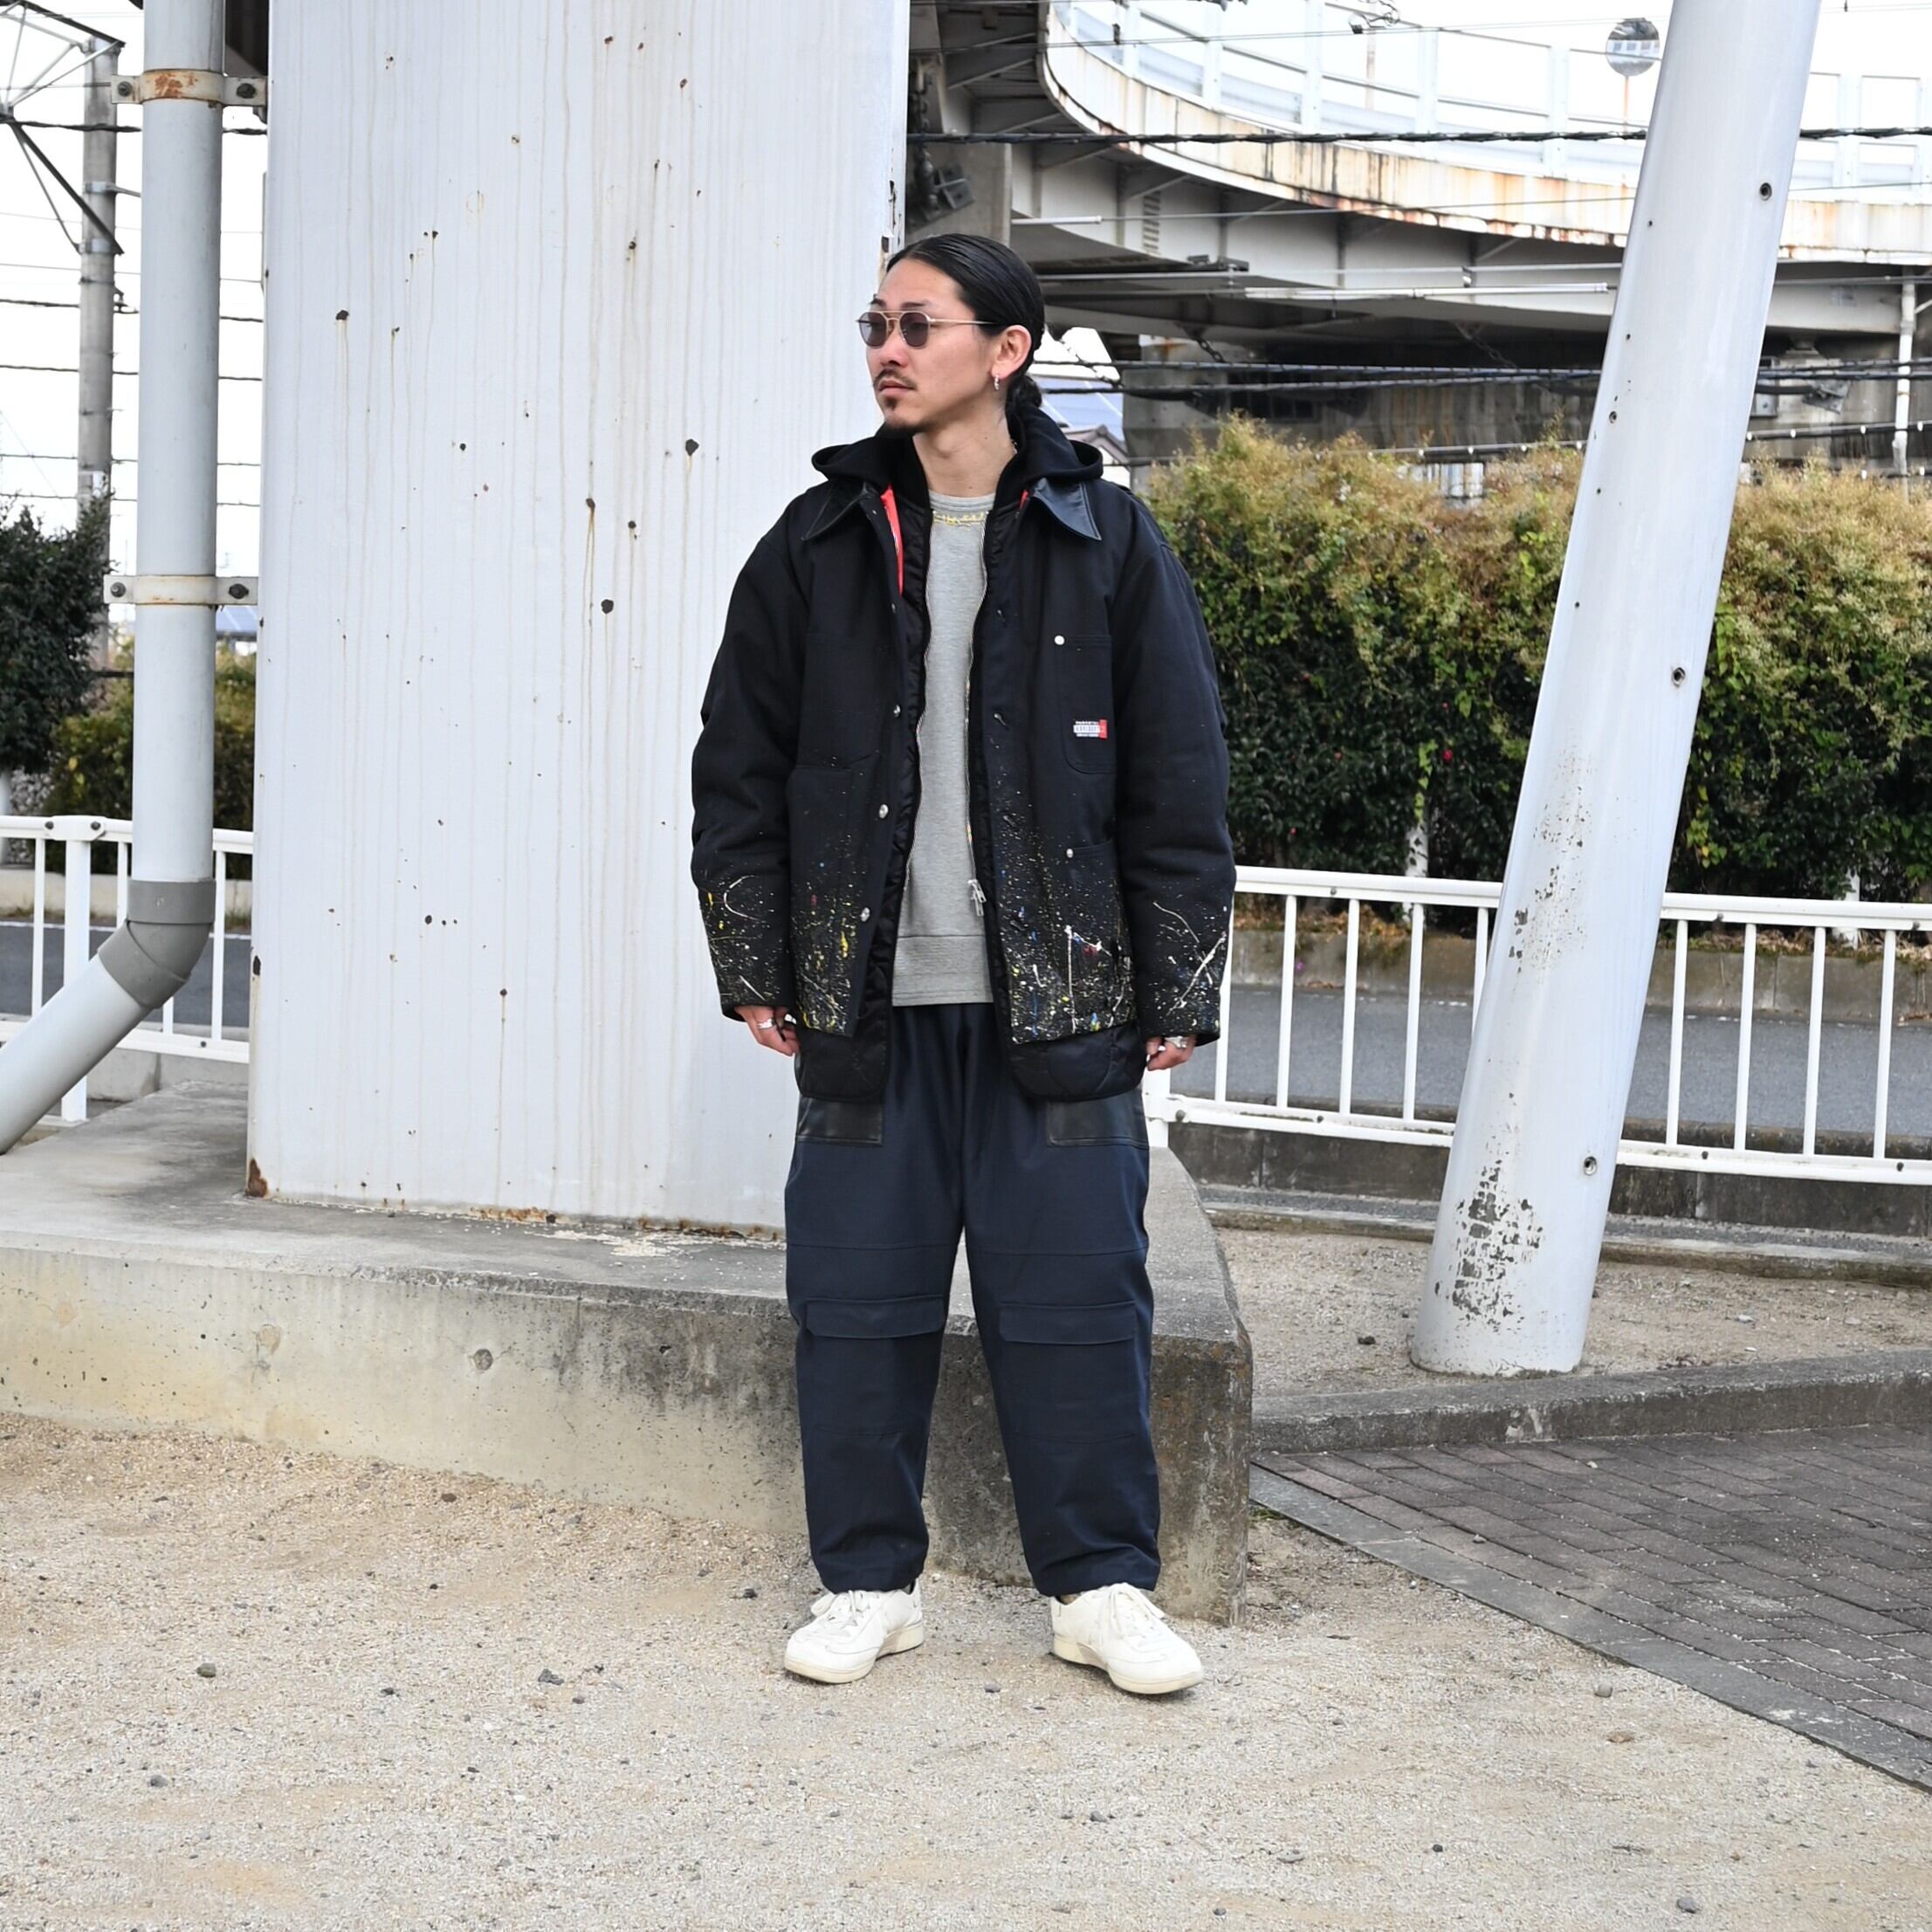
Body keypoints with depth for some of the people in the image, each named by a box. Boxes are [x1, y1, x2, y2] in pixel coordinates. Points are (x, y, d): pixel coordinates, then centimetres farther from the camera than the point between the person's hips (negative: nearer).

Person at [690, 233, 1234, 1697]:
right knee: (859, 1298, 5)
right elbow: (739, 769, 11)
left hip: (1057, 1001, -2)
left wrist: (1176, 993, 0)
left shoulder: (1108, 546, 2)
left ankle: (1102, 1586, 15)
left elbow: (1182, 781, 3)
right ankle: (871, 1581, 19)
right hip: (869, 1001, 2)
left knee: (1076, 1295, 1)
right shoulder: (819, 547, 7)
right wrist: (754, 967, 5)